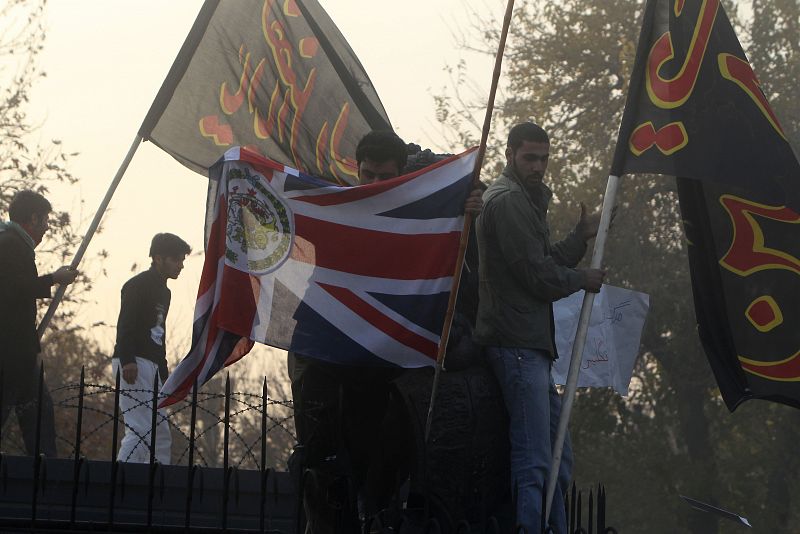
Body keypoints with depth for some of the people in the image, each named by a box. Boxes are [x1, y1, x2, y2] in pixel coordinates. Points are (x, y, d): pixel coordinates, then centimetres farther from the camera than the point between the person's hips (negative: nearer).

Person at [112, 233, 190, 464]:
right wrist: (127, 360, -30)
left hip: (151, 367, 10)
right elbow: (125, 324, -18)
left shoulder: (163, 291, 23)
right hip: (134, 365, -10)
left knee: (161, 434, 8)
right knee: (141, 431, -17)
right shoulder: (138, 285, -6)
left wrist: (164, 373, 22)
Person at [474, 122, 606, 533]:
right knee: (533, 463, -15)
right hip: (518, 344, -11)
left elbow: (548, 262, 22)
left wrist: (581, 236, 10)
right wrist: (583, 280, 3)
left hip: (530, 345, 11)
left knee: (557, 458, 13)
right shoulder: (509, 200, -9)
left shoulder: (525, 200, 24)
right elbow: (538, 275, -13)